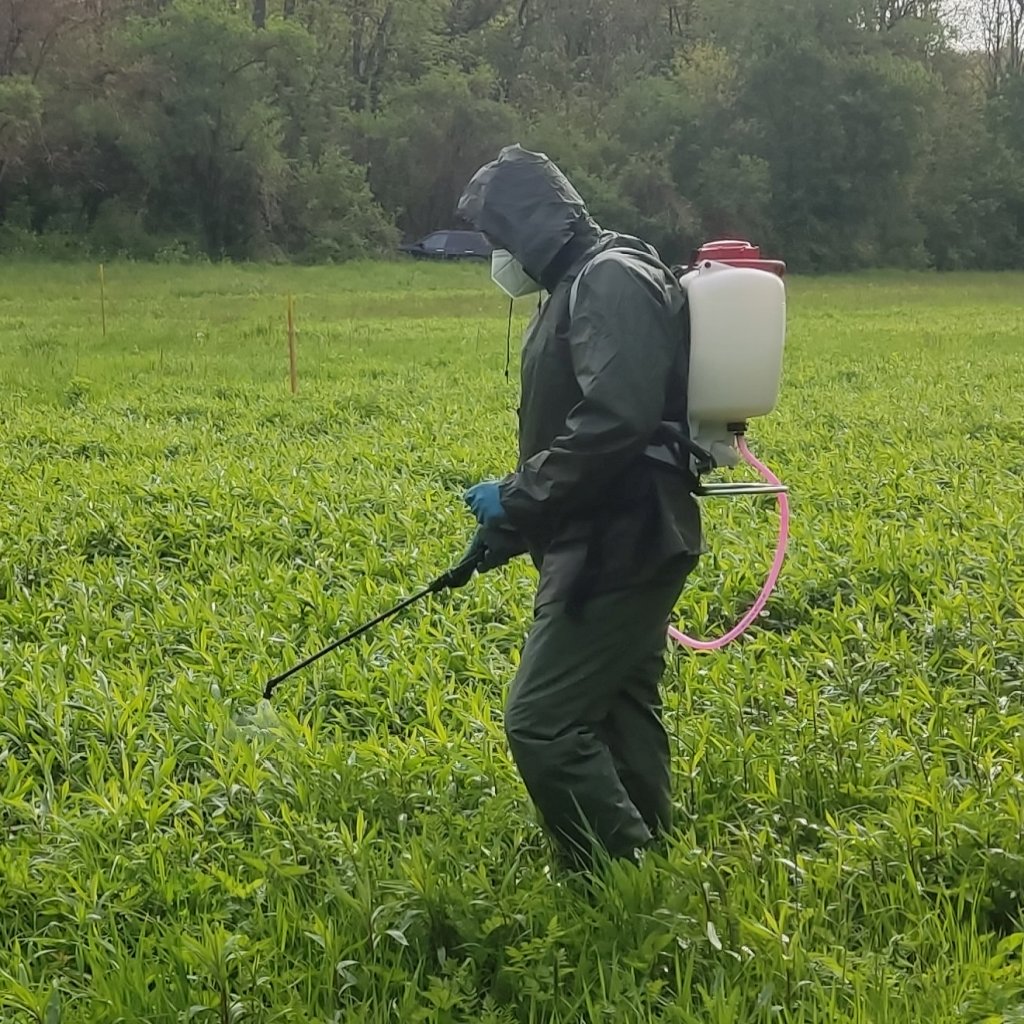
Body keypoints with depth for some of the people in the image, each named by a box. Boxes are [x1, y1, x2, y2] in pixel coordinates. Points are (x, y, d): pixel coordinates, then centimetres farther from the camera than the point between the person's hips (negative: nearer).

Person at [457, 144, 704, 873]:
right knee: (619, 720, 14)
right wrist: (514, 524, 18)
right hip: (623, 544, 11)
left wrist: (517, 498, -19)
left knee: (542, 724, -11)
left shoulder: (611, 279, -15)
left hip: (618, 546, -11)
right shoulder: (586, 282, 17)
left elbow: (616, 421, -28)